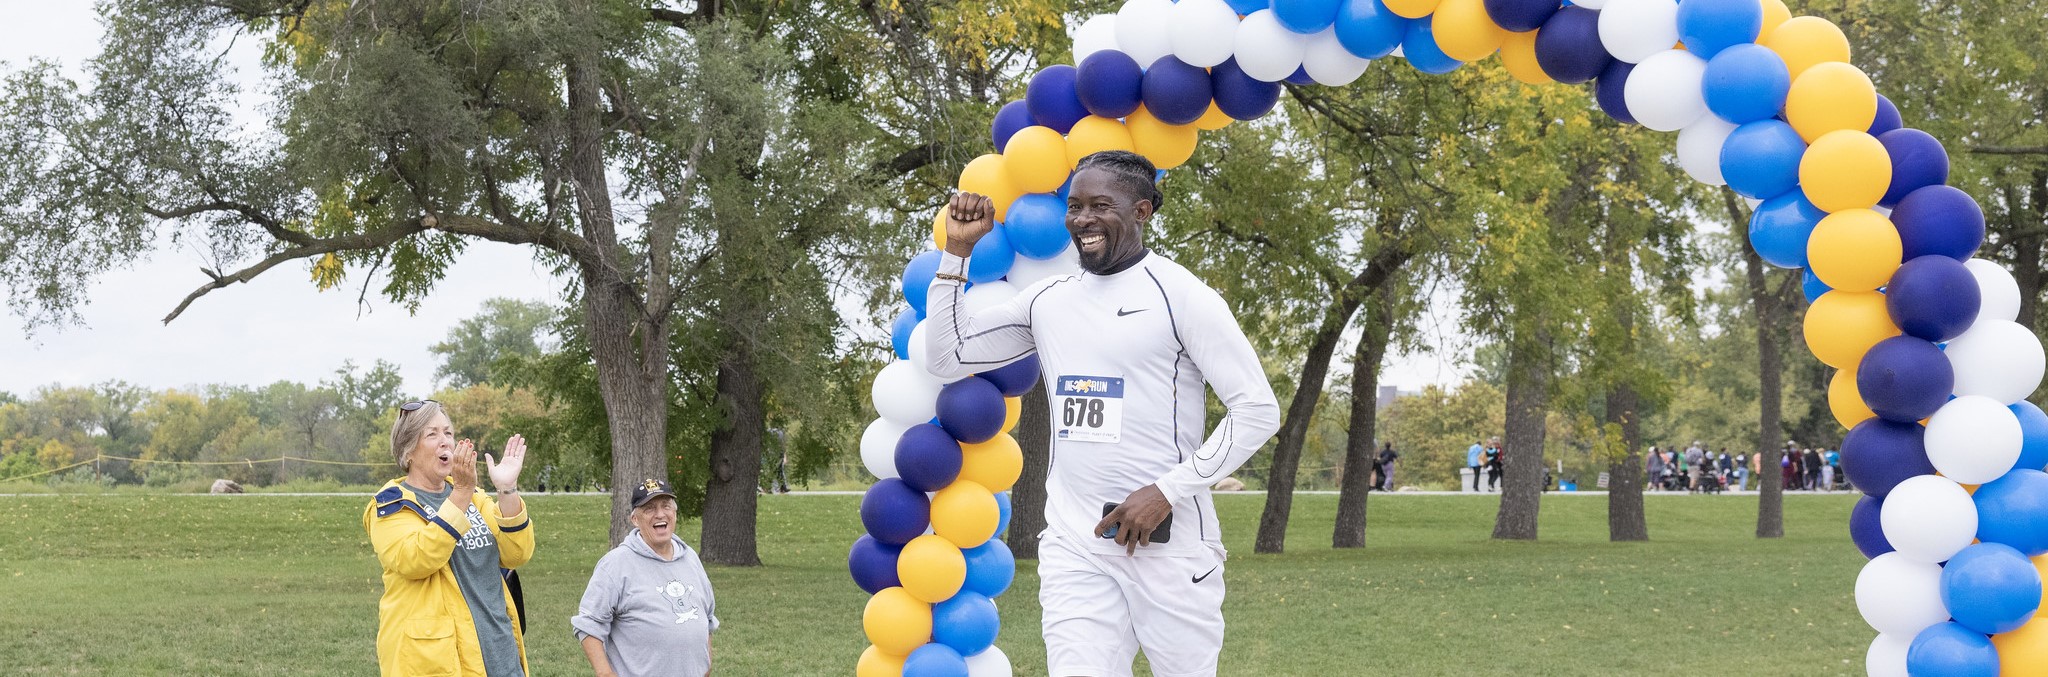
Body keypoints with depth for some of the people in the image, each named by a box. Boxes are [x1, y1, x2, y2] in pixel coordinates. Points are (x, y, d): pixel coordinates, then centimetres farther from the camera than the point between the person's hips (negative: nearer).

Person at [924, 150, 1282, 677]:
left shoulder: (1180, 296, -5)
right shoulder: (1047, 300, 11)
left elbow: (1258, 410, -8)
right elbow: (946, 357, 16)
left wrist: (1166, 492, -15)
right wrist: (957, 251, 7)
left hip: (1170, 544, -4)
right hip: (1073, 548, 4)